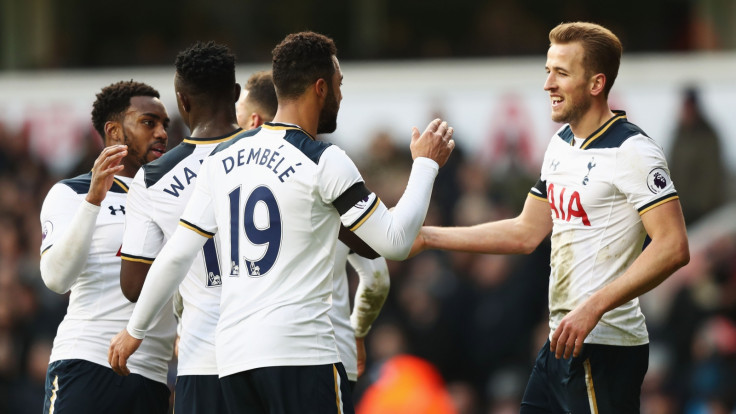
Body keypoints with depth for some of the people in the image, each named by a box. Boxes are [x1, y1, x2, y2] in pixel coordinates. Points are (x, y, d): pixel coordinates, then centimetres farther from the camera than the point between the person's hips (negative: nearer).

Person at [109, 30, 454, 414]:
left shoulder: (222, 159, 12)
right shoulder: (324, 162, -6)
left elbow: (176, 255, 12)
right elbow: (394, 241, -3)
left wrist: (135, 329, 23)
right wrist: (426, 164, 10)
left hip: (233, 356, 6)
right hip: (301, 353, -6)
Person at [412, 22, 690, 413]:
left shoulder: (632, 152, -13)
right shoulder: (561, 145, 14)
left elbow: (673, 248, -20)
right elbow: (526, 233, 23)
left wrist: (593, 308, -25)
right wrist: (428, 236, 19)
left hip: (604, 348, -9)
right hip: (562, 341, 9)